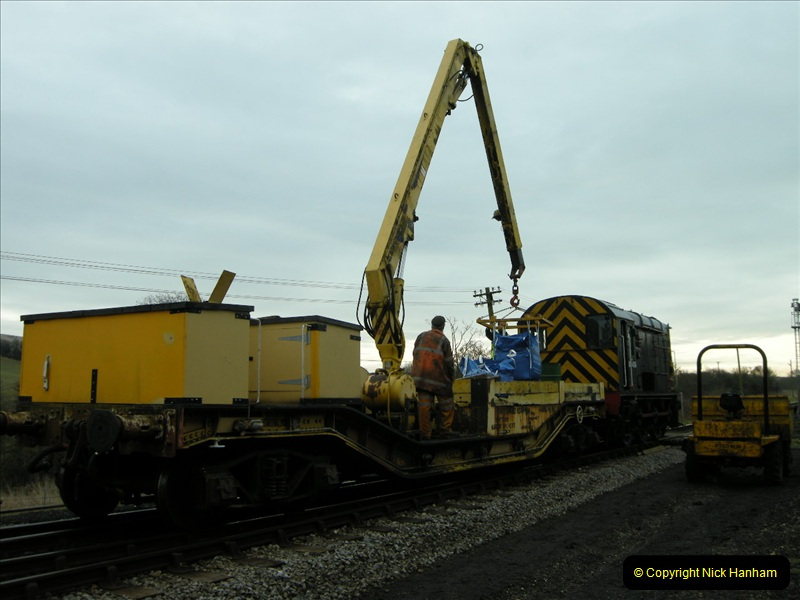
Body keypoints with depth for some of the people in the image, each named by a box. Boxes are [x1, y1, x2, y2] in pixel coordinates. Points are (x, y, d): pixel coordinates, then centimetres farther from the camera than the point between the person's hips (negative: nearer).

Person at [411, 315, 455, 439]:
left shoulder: (421, 337, 11)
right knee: (445, 404, 12)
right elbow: (449, 362, -3)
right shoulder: (443, 340, -3)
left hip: (420, 377, 4)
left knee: (423, 405, 2)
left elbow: (415, 355, 15)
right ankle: (444, 429, 16)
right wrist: (450, 377, 11)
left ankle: (425, 433, 3)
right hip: (438, 377, -4)